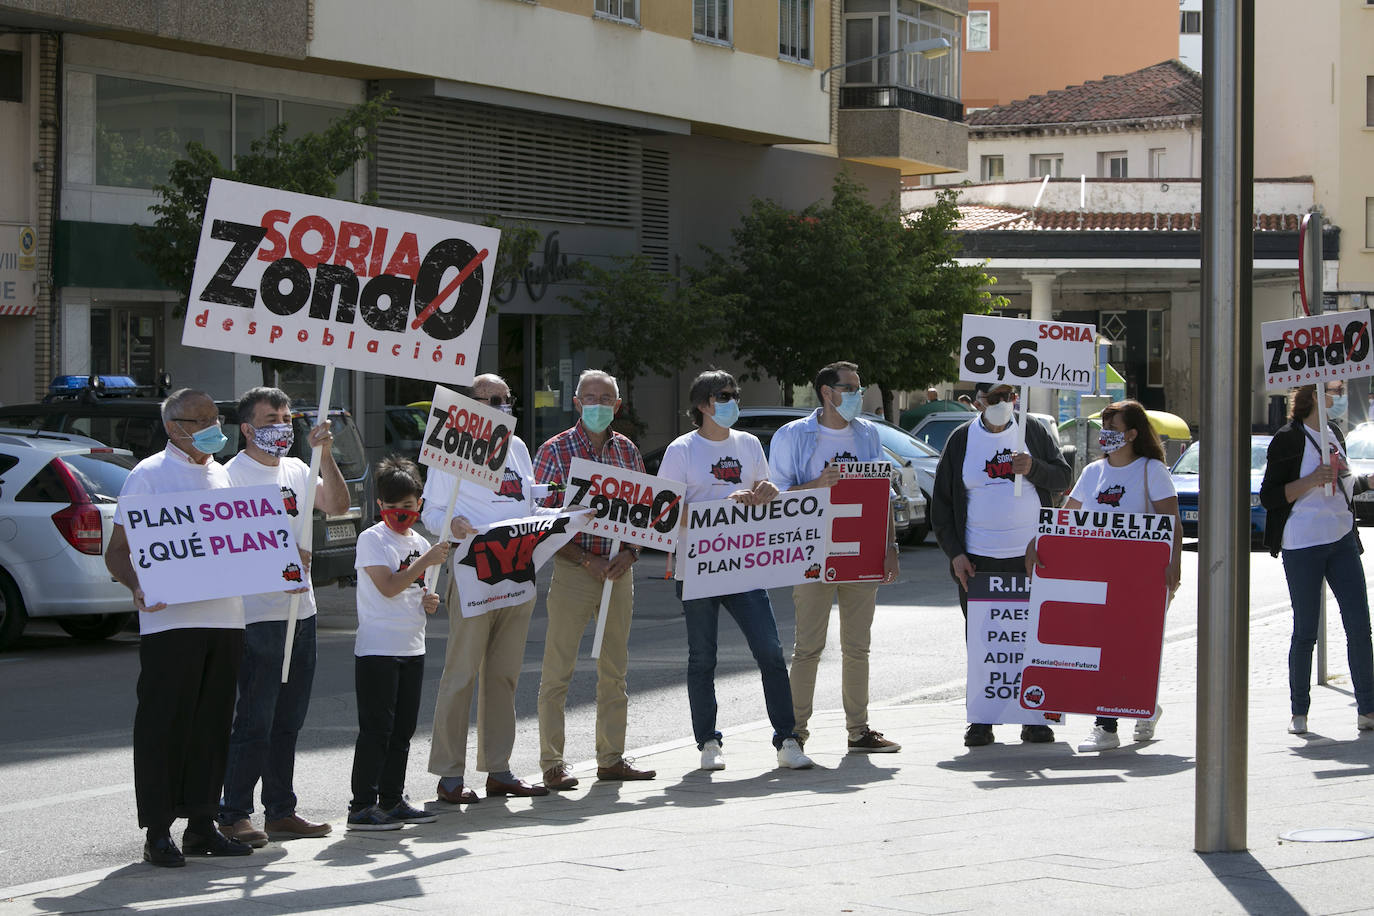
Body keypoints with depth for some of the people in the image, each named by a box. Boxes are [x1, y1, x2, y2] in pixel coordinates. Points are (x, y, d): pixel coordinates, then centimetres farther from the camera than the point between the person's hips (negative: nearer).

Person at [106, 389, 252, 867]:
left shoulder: (222, 475, 18)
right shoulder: (149, 475, -2)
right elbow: (116, 551, -4)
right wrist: (137, 587, -23)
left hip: (225, 617, 6)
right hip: (170, 620, -6)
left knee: (213, 723, 9)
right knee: (164, 724, -5)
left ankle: (202, 824, 17)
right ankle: (158, 833, 1)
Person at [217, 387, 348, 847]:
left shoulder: (297, 470, 14)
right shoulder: (233, 475, -7)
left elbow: (337, 505, 0)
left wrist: (324, 454, -10)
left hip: (301, 611, 7)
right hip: (257, 616, -7)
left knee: (288, 719, 13)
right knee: (254, 720, -7)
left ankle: (281, 811, 20)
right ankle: (234, 814, 0)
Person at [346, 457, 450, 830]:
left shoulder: (421, 544, 14)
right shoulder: (372, 539, -8)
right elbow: (389, 586, -18)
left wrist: (428, 601, 5)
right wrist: (426, 561, -20)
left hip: (412, 648, 7)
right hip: (377, 650, -7)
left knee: (403, 729, 11)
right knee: (376, 728, -8)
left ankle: (392, 800, 19)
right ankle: (362, 806, -6)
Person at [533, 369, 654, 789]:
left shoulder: (627, 450, 10)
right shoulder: (555, 451, -5)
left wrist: (629, 554, -4)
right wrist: (586, 560, -15)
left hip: (620, 570, 5)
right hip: (572, 569, -5)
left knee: (615, 668, 10)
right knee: (557, 670, -4)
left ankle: (611, 758, 19)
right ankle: (552, 763, 1)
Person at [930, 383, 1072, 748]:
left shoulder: (1034, 432, 7)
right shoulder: (961, 440, 6)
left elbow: (1064, 477, 7)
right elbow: (941, 502, 7)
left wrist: (1033, 468, -13)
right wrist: (955, 553, -2)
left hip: (1030, 557, 0)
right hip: (978, 560, 0)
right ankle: (981, 720, 9)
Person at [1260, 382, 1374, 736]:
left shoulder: (1334, 435, 14)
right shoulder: (1289, 439, -7)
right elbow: (1269, 497, -10)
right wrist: (1311, 480, -20)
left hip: (1342, 539, 6)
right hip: (1302, 546, -6)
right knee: (1305, 631, -1)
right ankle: (1299, 712, 10)